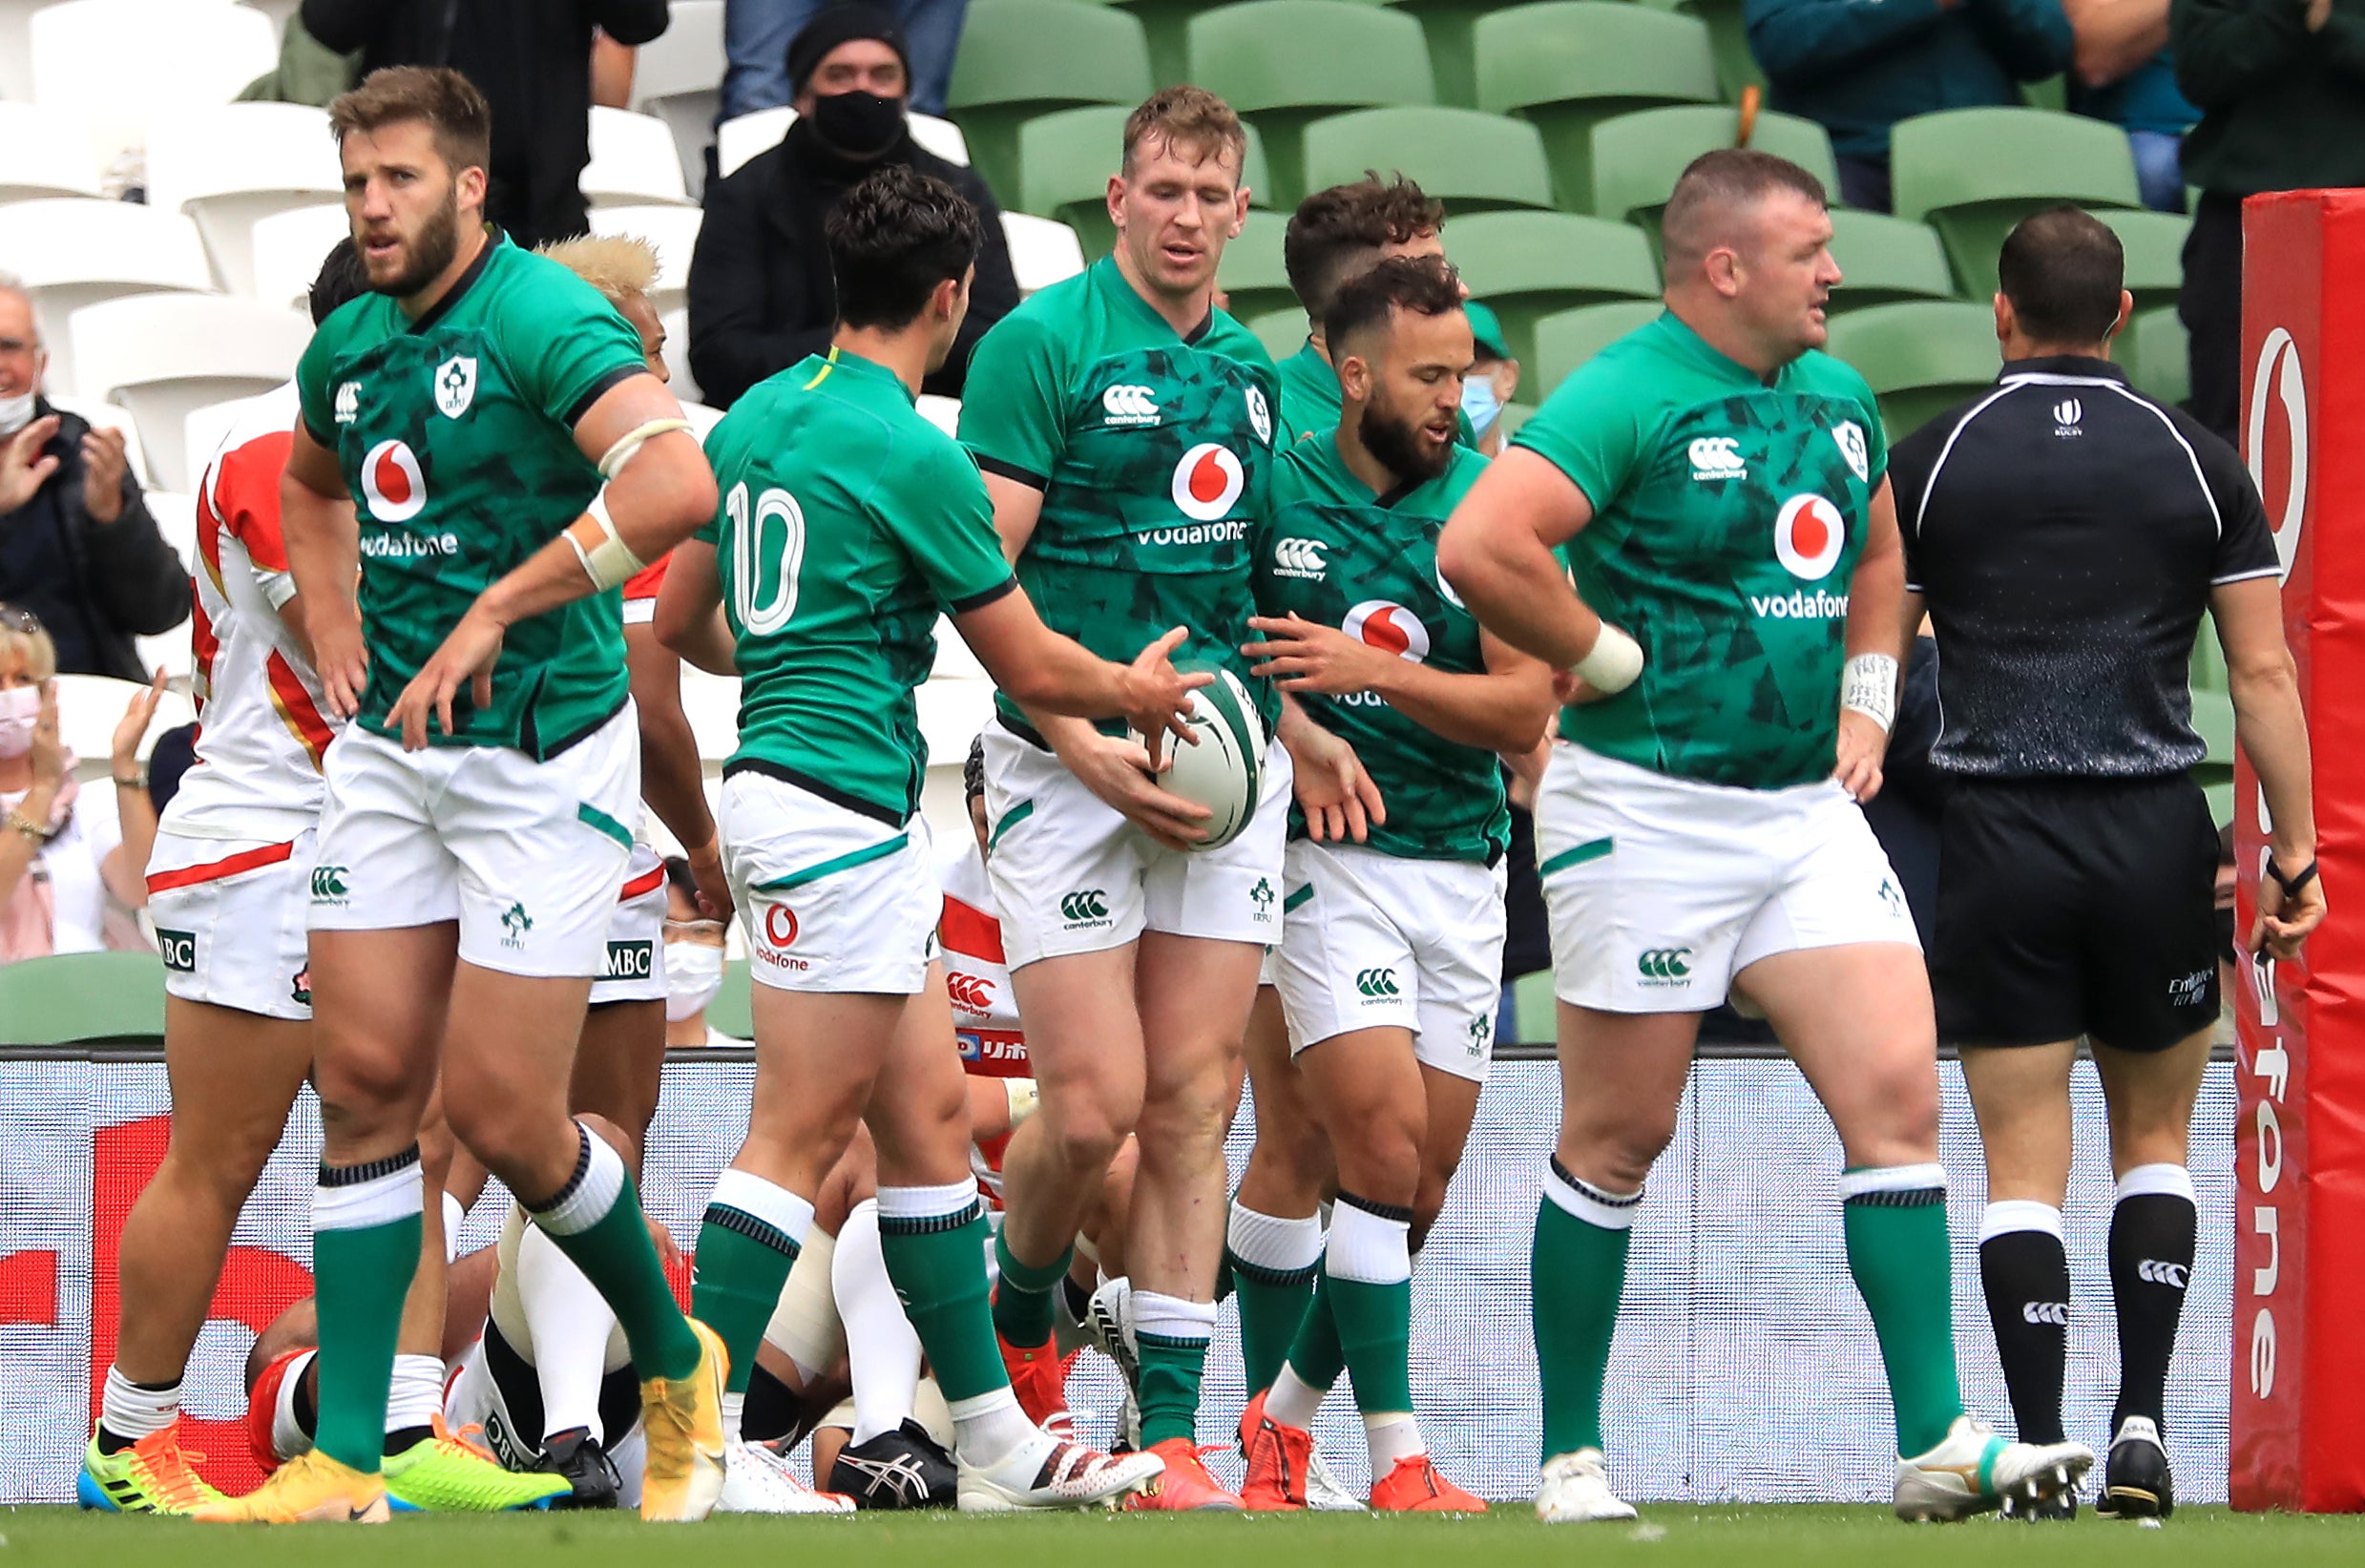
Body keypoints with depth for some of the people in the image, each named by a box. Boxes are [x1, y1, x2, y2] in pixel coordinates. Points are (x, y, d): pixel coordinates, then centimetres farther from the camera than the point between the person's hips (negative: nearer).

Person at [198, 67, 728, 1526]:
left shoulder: (544, 321, -16)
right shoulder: (350, 347, 9)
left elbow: (676, 481, -33)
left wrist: (494, 611, -27)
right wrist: (333, 622, 15)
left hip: (542, 747, -7)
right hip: (389, 745, 7)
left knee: (504, 1114, -5)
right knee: (365, 1081, 2)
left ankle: (677, 1365, 21)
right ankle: (346, 1468, 4)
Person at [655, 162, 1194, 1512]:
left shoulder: (761, 417, 11)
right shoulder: (913, 455, -13)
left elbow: (681, 618, 20)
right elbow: (1029, 662, -5)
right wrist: (1136, 691, 15)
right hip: (840, 805, -9)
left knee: (929, 1119, 12)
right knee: (800, 1135, -8)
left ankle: (998, 1444, 16)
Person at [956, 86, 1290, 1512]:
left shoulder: (1255, 372, 14)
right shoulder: (1044, 344, -6)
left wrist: (1302, 724, 9)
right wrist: (1080, 740, -18)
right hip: (1074, 763, -5)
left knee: (1195, 1103, 2)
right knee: (1094, 1104, -9)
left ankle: (1171, 1433, 3)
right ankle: (1019, 1328, 20)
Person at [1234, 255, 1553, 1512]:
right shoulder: (1272, 493, -3)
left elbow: (1524, 711, -5)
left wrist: (1373, 670, -18)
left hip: (1462, 866, 3)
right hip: (1329, 854, -3)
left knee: (1420, 1190, 7)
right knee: (1384, 1149, -16)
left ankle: (1286, 1412, 27)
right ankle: (1397, 1464, -12)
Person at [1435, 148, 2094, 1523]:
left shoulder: (1840, 400, 11)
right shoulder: (1628, 399, -13)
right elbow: (1479, 546, -24)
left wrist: (1866, 705, 16)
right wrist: (1611, 658, -14)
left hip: (1809, 809, 6)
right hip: (1645, 814, -6)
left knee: (1898, 1092, -6)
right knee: (1619, 1138, 3)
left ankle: (1938, 1442, -9)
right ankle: (1572, 1457, 14)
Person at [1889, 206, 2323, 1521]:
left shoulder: (1931, 462, 1)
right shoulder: (2199, 462, 2)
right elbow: (2264, 673, 0)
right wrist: (2296, 848, 4)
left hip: (2000, 834, -1)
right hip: (2158, 840, 1)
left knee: (2024, 1158, 2)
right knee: (2155, 1136, 16)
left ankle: (2040, 1445, -5)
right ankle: (2143, 1422, 6)